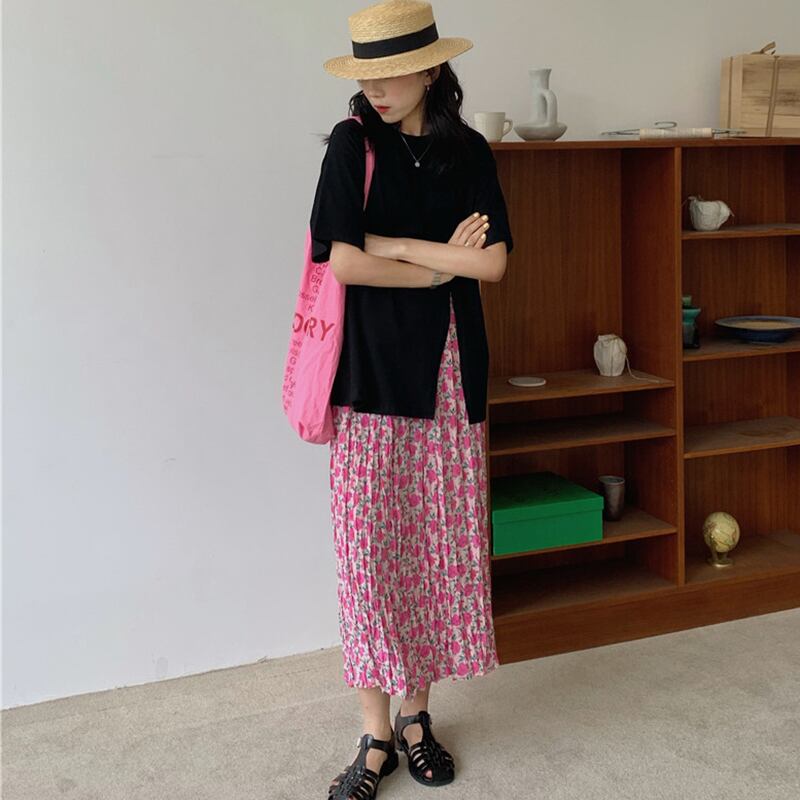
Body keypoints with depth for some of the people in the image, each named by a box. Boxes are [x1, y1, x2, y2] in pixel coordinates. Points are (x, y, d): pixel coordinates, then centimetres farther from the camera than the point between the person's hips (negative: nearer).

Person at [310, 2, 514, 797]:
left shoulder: (468, 151, 5)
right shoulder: (353, 143, -3)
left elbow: (492, 262, -5)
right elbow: (341, 262, -14)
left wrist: (395, 245, -10)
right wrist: (440, 265, -7)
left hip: (447, 368, 3)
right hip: (371, 367, -3)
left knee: (439, 541, 7)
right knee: (369, 546, -1)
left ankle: (415, 712, 23)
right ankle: (377, 732, 12)